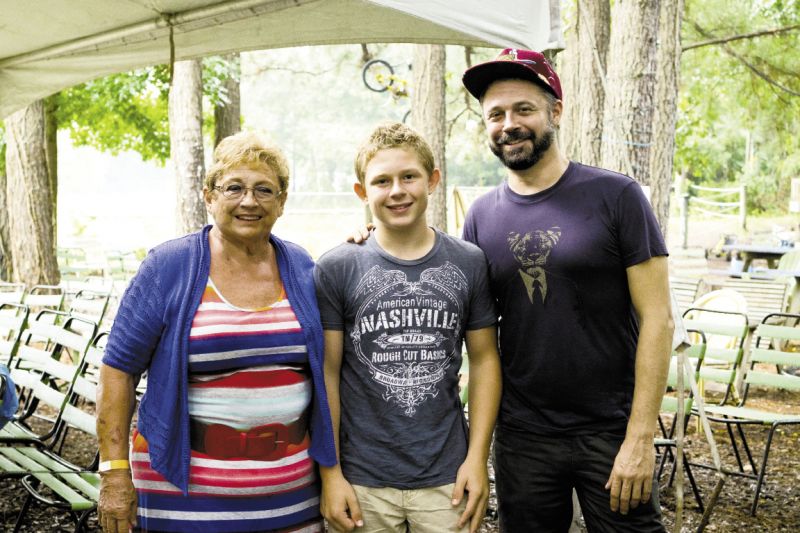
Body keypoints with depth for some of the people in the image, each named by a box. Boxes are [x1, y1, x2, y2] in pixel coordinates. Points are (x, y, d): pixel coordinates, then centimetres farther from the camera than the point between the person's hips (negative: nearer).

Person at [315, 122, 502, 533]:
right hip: (362, 483, -1)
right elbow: (327, 375, -2)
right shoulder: (336, 270, -4)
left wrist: (478, 457, -1)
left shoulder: (469, 263, 1)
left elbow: (484, 360, 4)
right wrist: (330, 474, -4)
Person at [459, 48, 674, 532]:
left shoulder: (616, 196, -8)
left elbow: (657, 319, -9)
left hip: (611, 433, -3)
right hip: (521, 437, 3)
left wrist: (640, 437, -13)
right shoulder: (482, 216, 3)